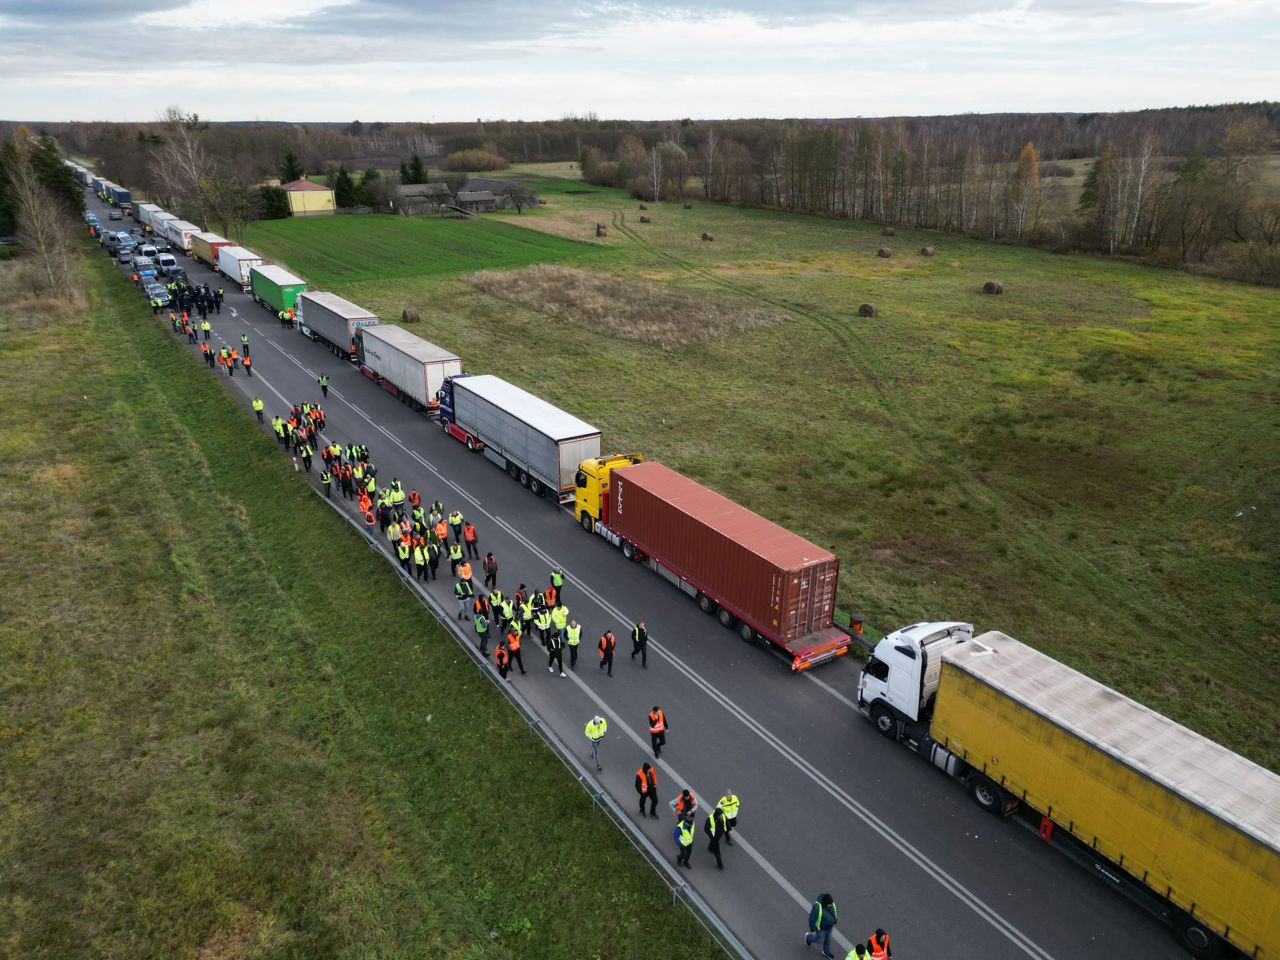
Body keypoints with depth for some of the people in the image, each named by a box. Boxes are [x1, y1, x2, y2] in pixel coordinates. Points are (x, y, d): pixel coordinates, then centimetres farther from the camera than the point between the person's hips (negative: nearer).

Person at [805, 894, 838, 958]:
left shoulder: (831, 903, -19)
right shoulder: (817, 907, -39)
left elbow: (833, 912, 1)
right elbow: (812, 919, -27)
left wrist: (833, 922, 13)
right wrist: (812, 930, -16)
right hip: (820, 927, -5)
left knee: (827, 939, 25)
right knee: (820, 940, 17)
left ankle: (826, 952, 50)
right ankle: (808, 937, 45)